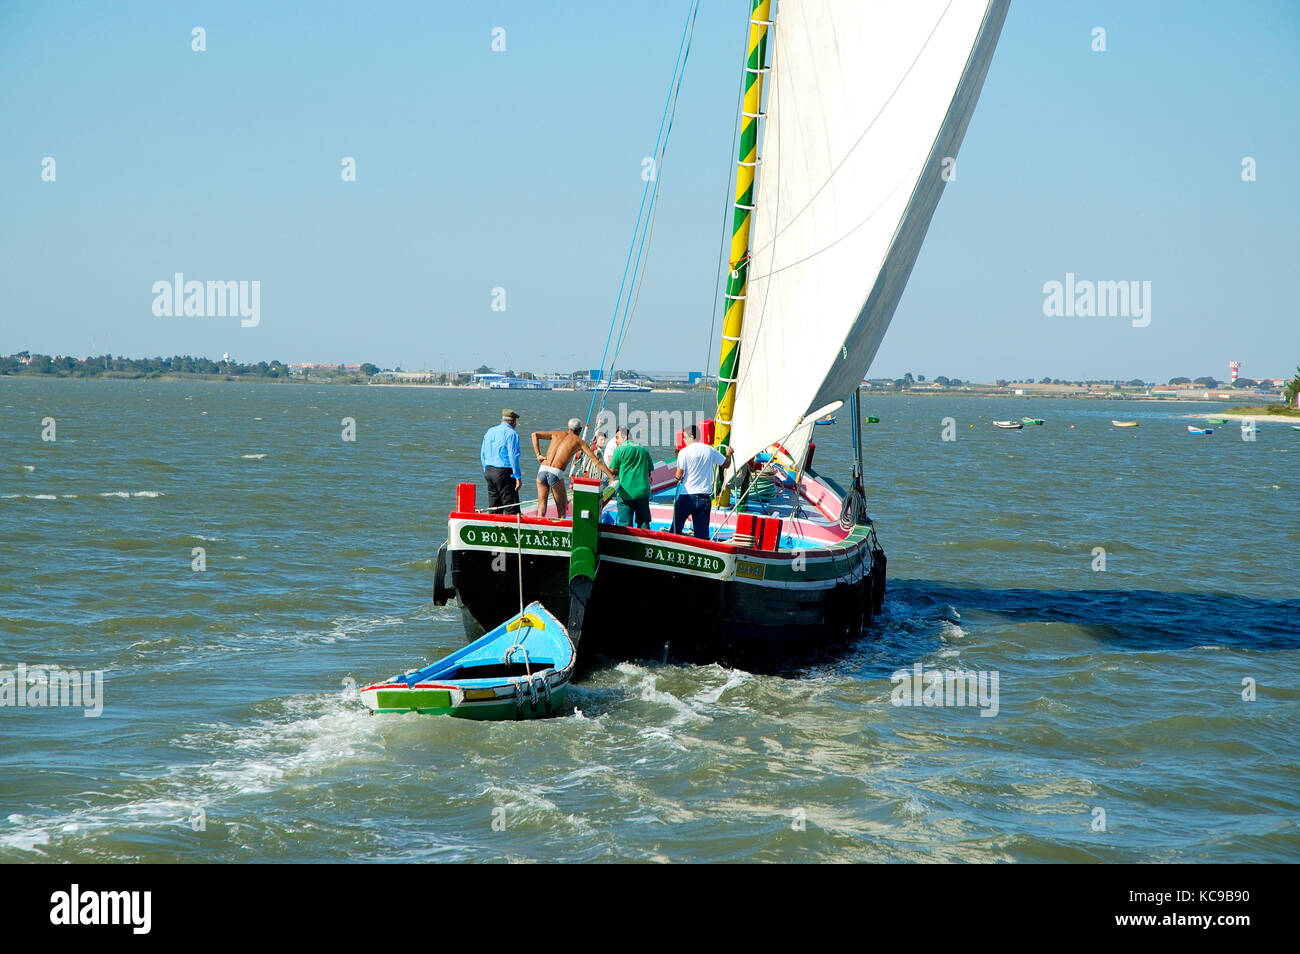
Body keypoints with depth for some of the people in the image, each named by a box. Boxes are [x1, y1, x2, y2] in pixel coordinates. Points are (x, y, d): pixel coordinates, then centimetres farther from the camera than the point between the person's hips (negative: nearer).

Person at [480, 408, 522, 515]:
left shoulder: (490, 432, 14)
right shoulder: (511, 434, -9)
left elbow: (482, 454, 17)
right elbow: (513, 457, -14)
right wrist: (518, 477, -13)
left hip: (488, 471, 7)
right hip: (504, 473, -7)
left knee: (494, 508, 11)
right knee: (511, 508, -8)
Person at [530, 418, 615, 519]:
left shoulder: (557, 434, 21)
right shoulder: (580, 442, 11)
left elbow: (535, 434, 18)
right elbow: (596, 461, 8)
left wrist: (538, 455, 12)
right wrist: (612, 476, 10)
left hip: (542, 470, 3)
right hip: (556, 473, -3)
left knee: (542, 504, 11)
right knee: (562, 508, 8)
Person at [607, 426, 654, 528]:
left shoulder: (620, 450, -5)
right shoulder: (644, 450, 9)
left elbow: (612, 471, -3)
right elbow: (649, 471, 13)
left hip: (626, 492, -4)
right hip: (643, 491, 4)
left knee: (625, 524, 1)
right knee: (644, 522, 10)